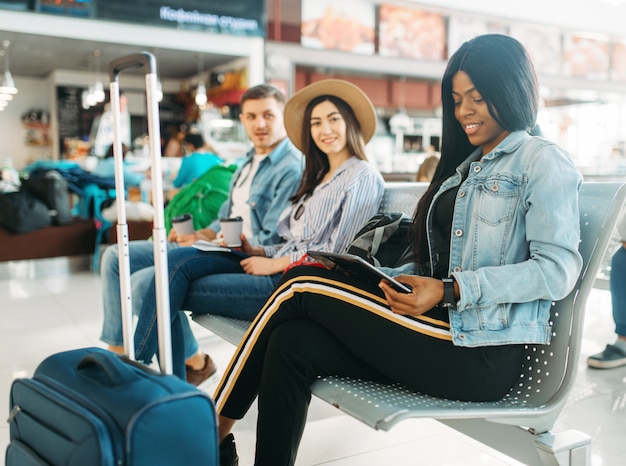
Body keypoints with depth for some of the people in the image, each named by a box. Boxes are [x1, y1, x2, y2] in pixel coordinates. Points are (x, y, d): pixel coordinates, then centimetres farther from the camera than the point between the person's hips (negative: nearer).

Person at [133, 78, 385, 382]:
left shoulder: (363, 177, -4)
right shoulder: (319, 177, 23)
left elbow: (338, 253, -13)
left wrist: (274, 264, -10)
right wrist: (259, 252, 3)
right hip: (279, 268, 8)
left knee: (178, 291, -14)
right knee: (178, 261, -10)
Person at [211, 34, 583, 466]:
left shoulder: (543, 160, -1)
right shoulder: (464, 166, 23)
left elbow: (558, 269, -14)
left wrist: (450, 291, -21)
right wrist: (380, 281, 1)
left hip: (482, 353, -7)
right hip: (443, 326, 7)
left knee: (300, 286, -11)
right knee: (293, 345, -15)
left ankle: (216, 429, 6)